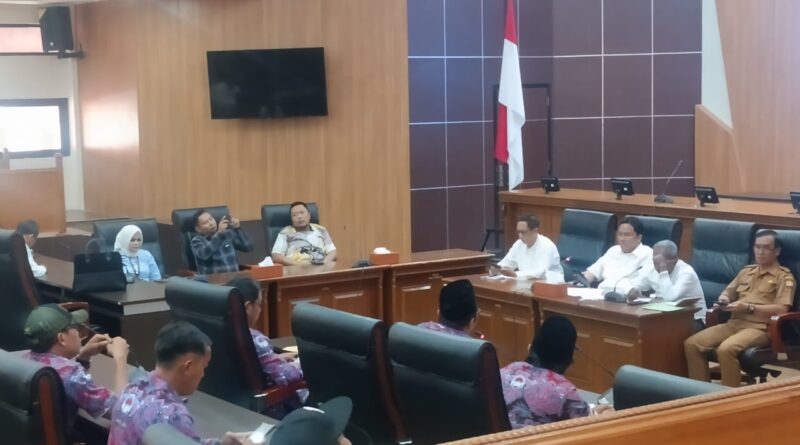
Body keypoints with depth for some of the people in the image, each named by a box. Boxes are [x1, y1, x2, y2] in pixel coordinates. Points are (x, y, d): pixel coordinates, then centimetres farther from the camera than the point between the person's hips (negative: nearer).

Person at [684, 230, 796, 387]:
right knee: (691, 344, -15)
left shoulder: (784, 276, 3)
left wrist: (749, 308, -17)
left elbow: (782, 309, -10)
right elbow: (728, 293, 28)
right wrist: (723, 301, 2)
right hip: (734, 323, 7)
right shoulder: (746, 271, 23)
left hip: (760, 328, -7)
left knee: (726, 349, -37)